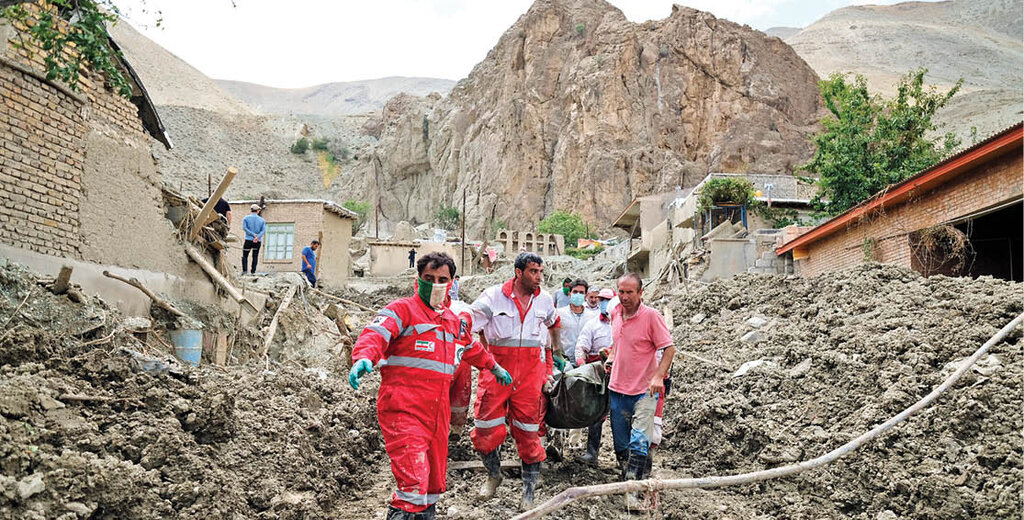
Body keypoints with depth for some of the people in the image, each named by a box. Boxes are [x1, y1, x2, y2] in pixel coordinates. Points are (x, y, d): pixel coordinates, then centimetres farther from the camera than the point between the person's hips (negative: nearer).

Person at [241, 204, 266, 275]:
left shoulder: (246, 218, 4)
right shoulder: (262, 220, 7)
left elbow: (244, 228, -9)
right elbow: (263, 231, -6)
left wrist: (253, 234, -12)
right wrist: (257, 237, -17)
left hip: (249, 240, -1)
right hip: (258, 241, 1)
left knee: (245, 256, 8)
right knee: (255, 256, 10)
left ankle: (244, 270, -7)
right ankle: (253, 271, 4)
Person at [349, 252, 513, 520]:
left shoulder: (453, 321, 21)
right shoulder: (403, 309, -1)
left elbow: (471, 349, 40)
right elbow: (375, 334, -17)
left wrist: (494, 366, 50)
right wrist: (363, 358, -37)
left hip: (437, 412, 7)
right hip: (403, 410, -7)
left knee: (434, 481, 13)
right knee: (413, 482, -19)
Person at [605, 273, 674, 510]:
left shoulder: (651, 316, -13)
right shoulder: (615, 313, 5)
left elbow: (669, 348, -10)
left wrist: (659, 376, -21)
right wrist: (610, 358, 10)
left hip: (644, 390, -6)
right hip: (617, 388, 6)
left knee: (638, 443, -14)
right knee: (620, 445, 13)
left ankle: (633, 492, -9)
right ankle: (628, 479, 31)